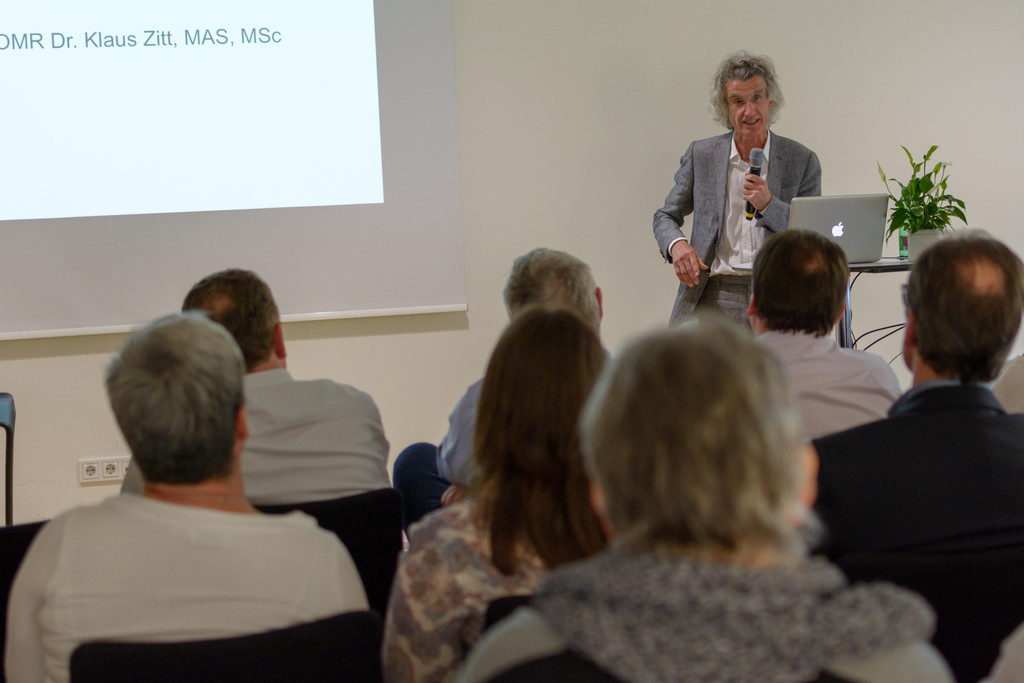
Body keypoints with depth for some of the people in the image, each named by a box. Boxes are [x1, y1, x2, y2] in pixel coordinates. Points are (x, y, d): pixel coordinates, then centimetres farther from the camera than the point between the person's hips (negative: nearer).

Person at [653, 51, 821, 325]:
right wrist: (676, 244, -6)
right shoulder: (701, 155, 10)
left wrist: (768, 204, -10)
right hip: (713, 299, 0)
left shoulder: (803, 160, 7)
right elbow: (665, 217, 18)